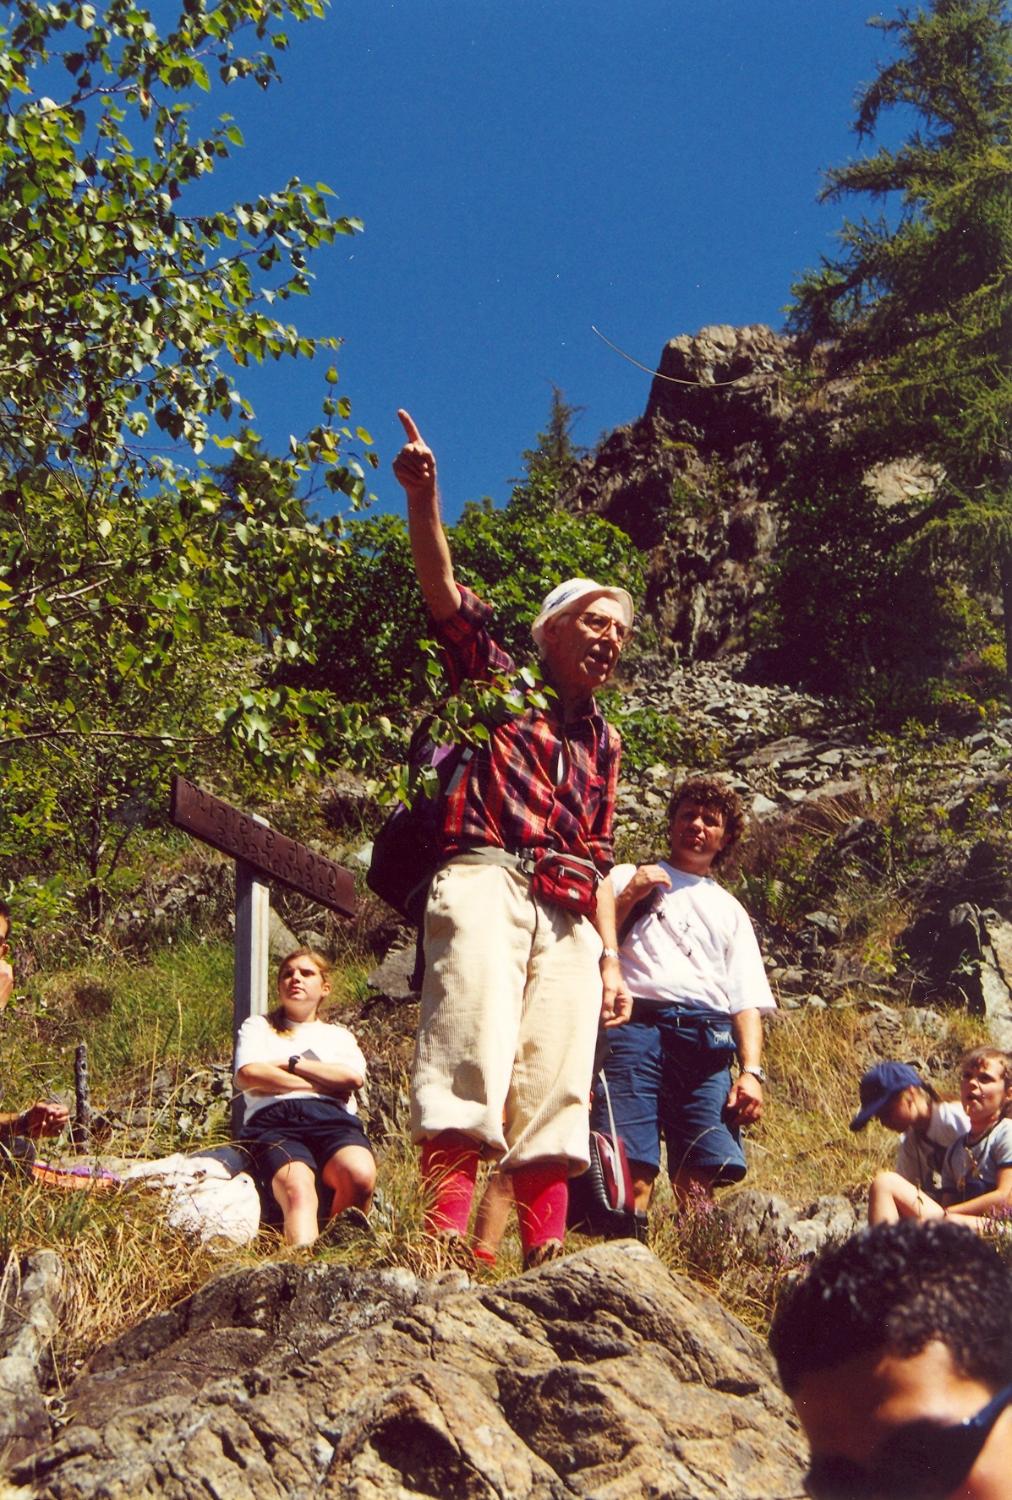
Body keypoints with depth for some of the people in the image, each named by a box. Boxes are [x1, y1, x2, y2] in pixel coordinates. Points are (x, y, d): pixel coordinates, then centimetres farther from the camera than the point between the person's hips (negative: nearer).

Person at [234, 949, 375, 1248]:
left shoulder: (339, 1035, 32)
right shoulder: (258, 1026, 28)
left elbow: (353, 1077, 8)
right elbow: (247, 1076, 5)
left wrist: (292, 1064, 6)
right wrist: (322, 1083, 3)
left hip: (333, 1117, 2)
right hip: (275, 1119, -2)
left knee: (360, 1175, -35)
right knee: (297, 1189, -36)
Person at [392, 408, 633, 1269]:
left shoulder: (602, 741, 28)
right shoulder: (497, 680, 16)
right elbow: (446, 594, -1)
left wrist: (611, 957, 16)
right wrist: (424, 500, -17)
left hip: (569, 915, 5)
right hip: (487, 882, -5)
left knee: (557, 1093, -2)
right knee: (469, 1068, -18)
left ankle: (546, 1255, -2)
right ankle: (445, 1246, -25)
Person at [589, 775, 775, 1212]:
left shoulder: (730, 910, 31)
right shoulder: (628, 878, 26)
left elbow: (747, 1000, 20)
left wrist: (752, 1071, 4)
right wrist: (628, 897, 2)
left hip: (706, 1041, 2)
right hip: (635, 1026, -2)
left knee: (701, 1183, -16)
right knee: (631, 1173, -19)